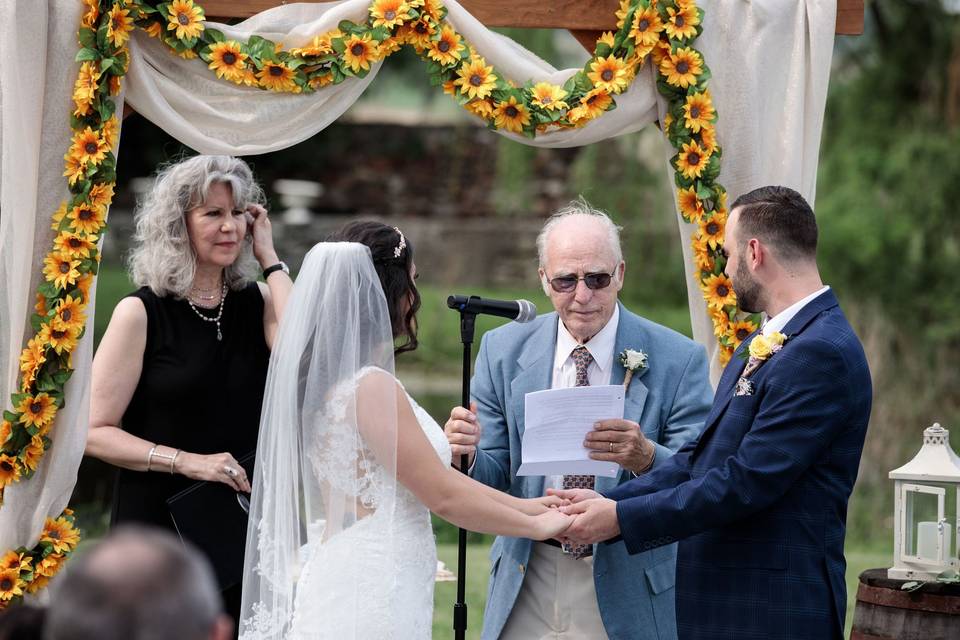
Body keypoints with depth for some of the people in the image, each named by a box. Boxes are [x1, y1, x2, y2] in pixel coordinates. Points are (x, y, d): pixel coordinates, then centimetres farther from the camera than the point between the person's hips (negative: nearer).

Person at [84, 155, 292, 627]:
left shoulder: (257, 302, 8)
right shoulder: (141, 313, -5)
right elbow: (95, 431, -7)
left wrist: (270, 260, -7)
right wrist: (187, 461, -18)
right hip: (159, 526, -4)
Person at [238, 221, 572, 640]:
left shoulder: (329, 378, 11)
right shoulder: (372, 386, -17)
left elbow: (431, 474, 15)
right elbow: (443, 495, -14)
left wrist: (525, 506, 17)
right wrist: (537, 527, -1)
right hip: (373, 594, -9)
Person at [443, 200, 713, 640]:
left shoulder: (678, 360, -9)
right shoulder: (503, 351, 0)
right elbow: (495, 480, 0)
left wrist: (647, 458, -34)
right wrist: (468, 454, -23)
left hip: (627, 597, -2)